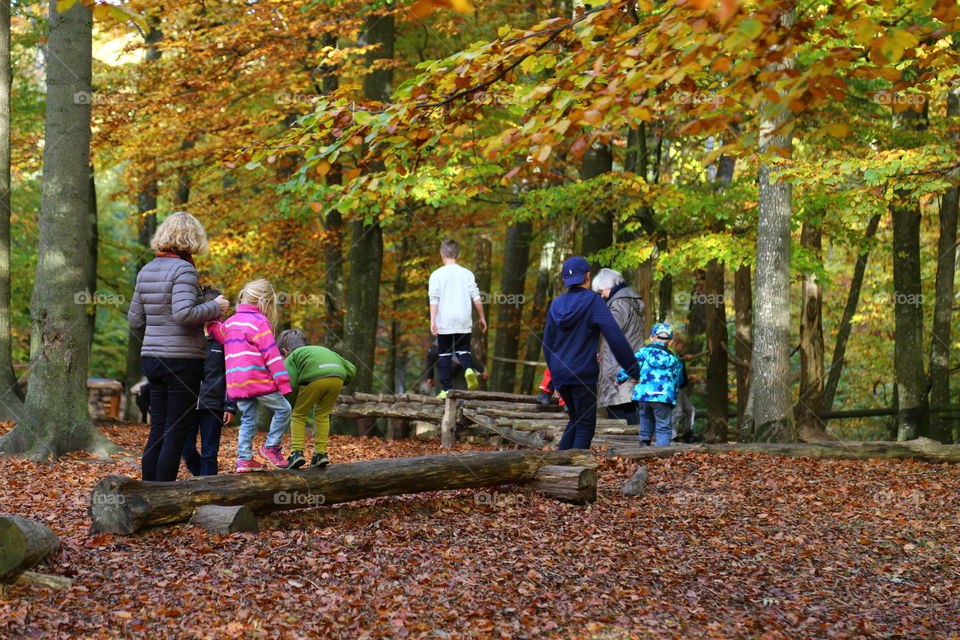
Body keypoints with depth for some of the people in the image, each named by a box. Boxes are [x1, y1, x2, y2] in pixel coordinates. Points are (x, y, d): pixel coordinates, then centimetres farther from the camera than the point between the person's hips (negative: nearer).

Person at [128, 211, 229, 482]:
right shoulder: (183, 269, -12)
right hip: (182, 359, -7)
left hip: (152, 358, 7)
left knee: (157, 432, 12)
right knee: (175, 434, -2)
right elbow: (184, 314, -25)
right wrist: (214, 307, -10)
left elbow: (135, 320, 14)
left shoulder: (146, 270, 11)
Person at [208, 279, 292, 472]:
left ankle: (244, 459, 7)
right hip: (259, 381, -8)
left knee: (247, 419, 12)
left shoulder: (231, 322, 14)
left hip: (236, 383, 8)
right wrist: (283, 382, -12)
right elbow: (271, 354, -11)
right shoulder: (259, 322, -7)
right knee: (283, 409, 5)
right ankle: (271, 447, 6)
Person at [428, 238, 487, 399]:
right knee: (463, 350, 12)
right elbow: (476, 297, 2)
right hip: (464, 322, 2)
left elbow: (434, 299, -9)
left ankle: (446, 389, 5)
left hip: (444, 322, -2)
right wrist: (481, 317, 12)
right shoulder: (467, 274, 4)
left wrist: (432, 321, -12)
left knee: (445, 355, 7)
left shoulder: (437, 275, -2)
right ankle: (469, 369, -20)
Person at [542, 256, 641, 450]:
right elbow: (615, 338, -16)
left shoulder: (556, 304, 8)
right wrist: (634, 370, -11)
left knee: (576, 417, 21)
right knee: (585, 425, 2)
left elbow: (547, 344, 14)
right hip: (584, 374, -6)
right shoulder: (593, 301, -10)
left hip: (560, 374, 6)